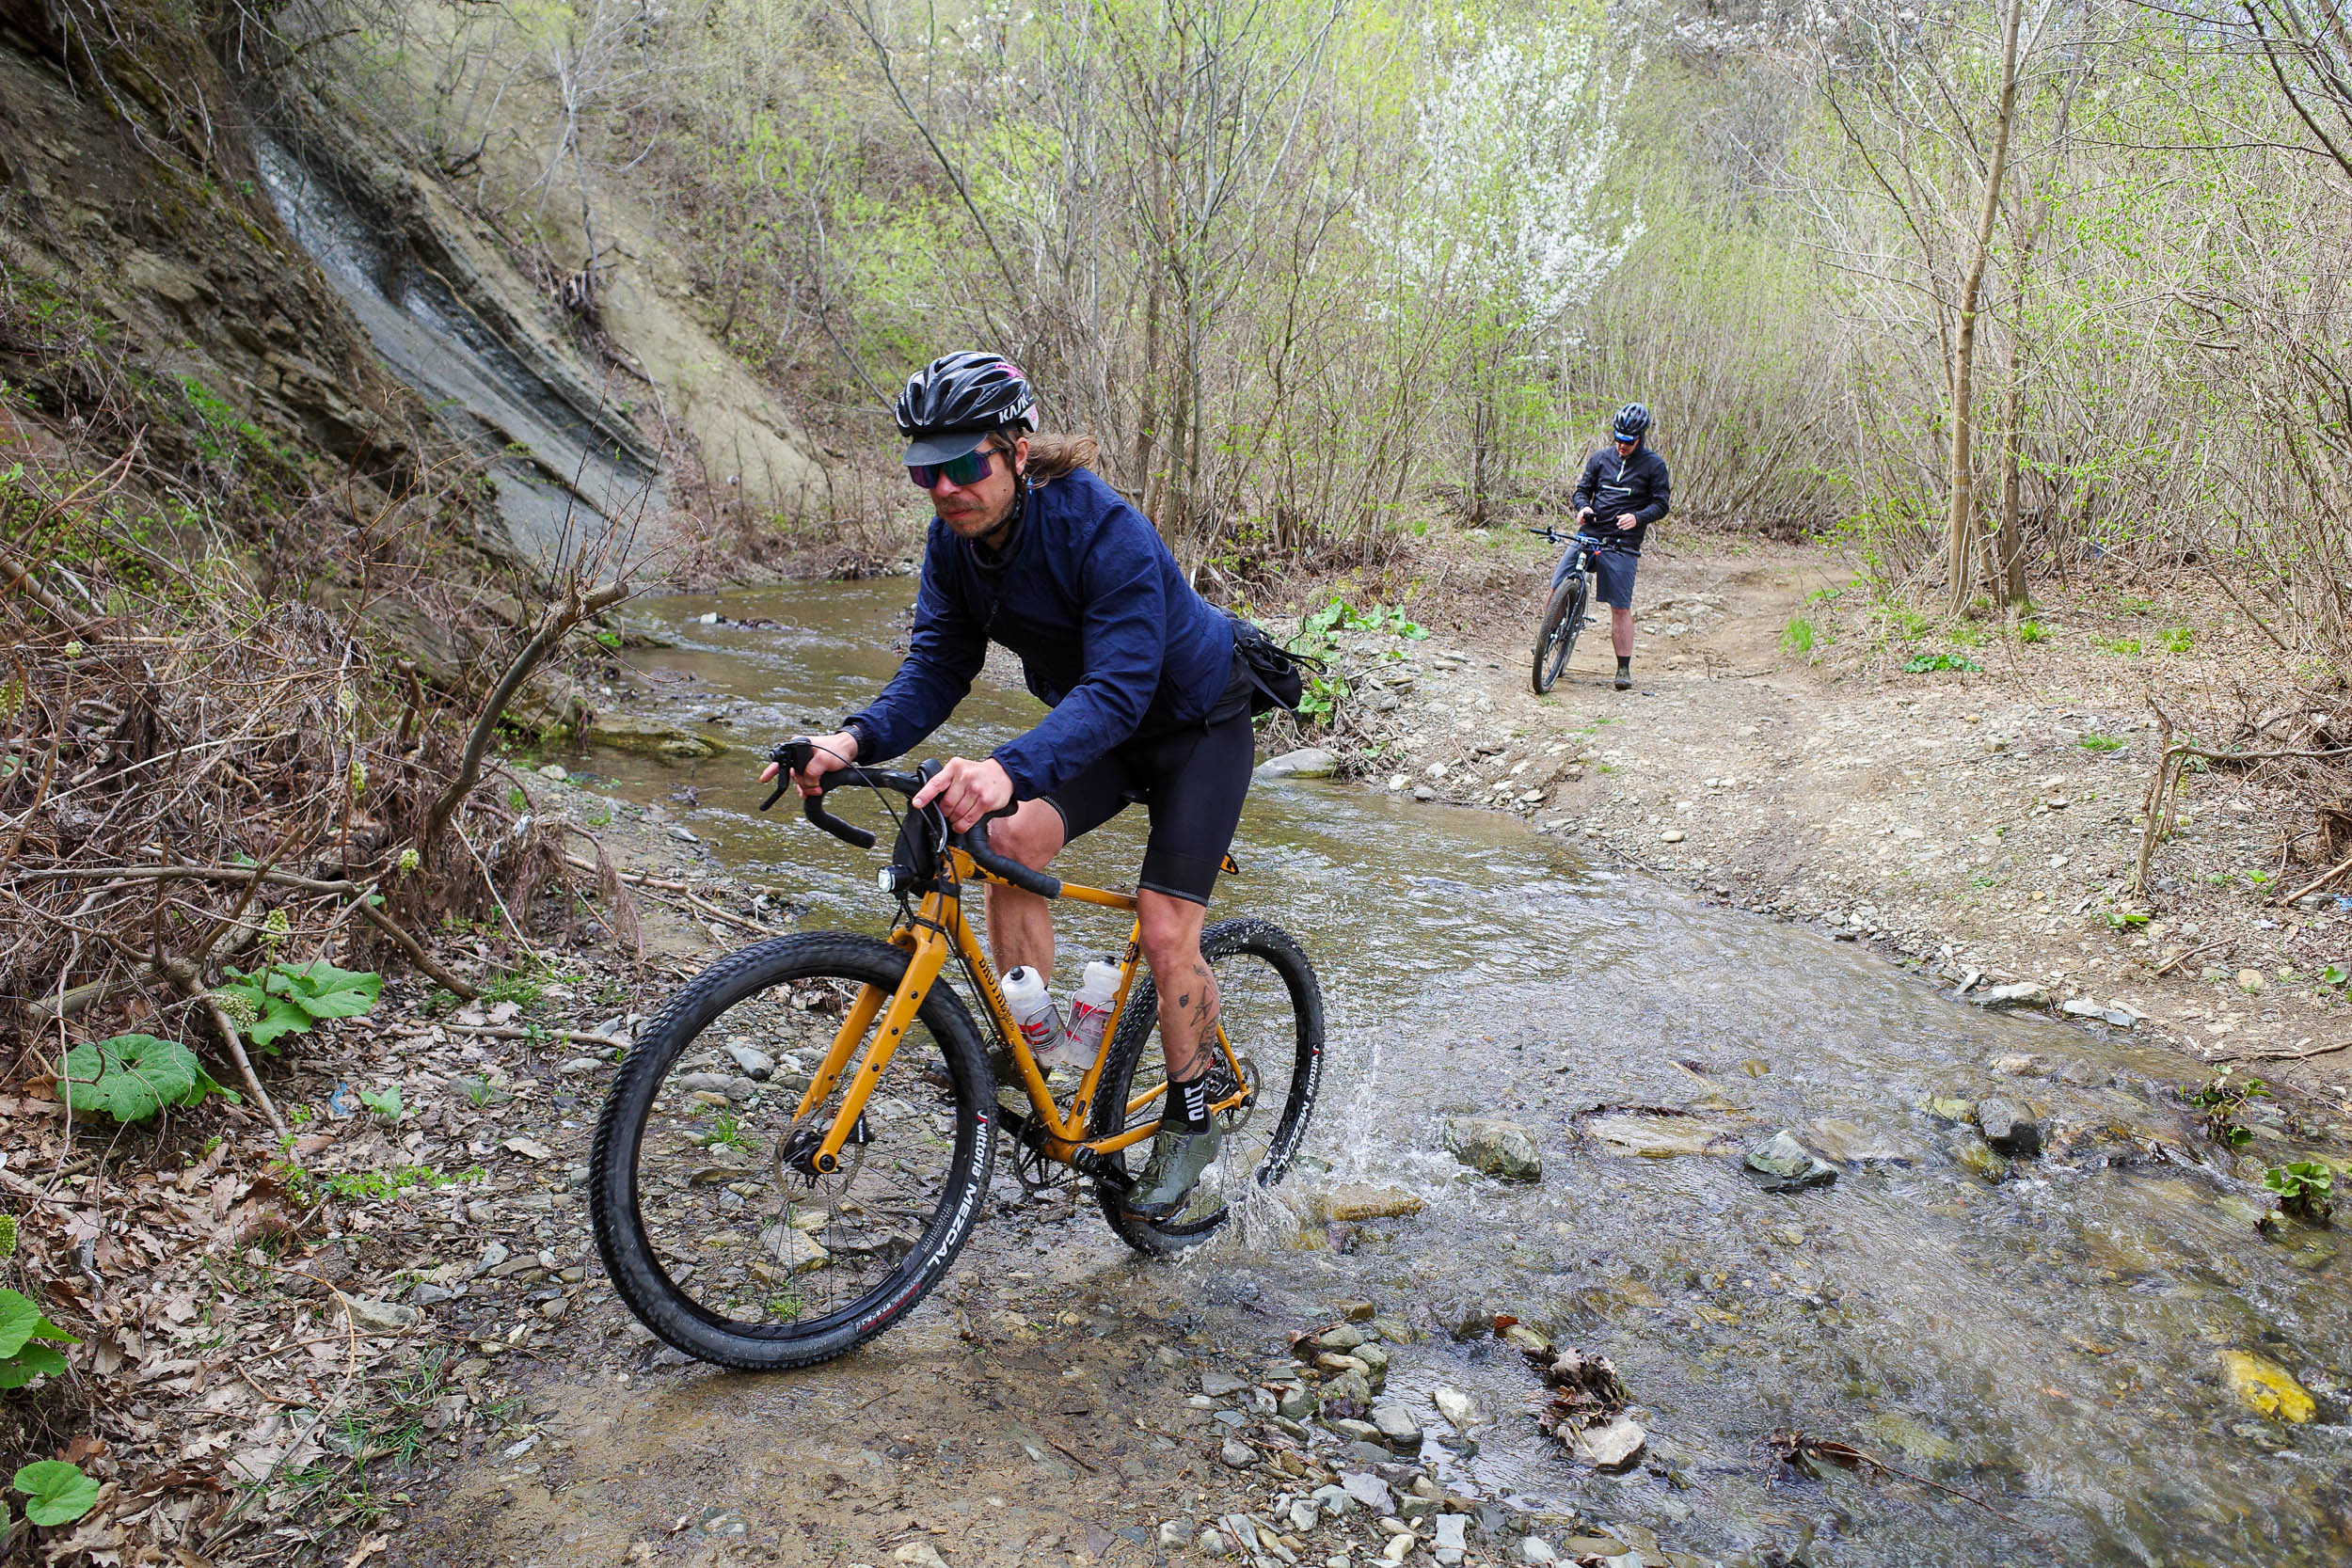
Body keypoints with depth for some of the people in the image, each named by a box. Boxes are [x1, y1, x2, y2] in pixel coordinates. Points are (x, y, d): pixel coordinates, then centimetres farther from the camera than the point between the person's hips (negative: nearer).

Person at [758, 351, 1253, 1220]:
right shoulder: (955, 541, -13)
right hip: (1092, 723, 6)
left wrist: (1011, 767, -59)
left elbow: (1118, 688, -42)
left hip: (1196, 723, -6)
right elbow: (935, 669, -12)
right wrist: (856, 741, -33)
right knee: (1012, 838, -18)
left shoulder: (1104, 531, -34)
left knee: (1165, 931, -12)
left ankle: (1189, 1121, 12)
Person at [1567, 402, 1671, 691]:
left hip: (1623, 544, -3)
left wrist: (1637, 518, -19)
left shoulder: (1653, 465, 2)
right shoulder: (1600, 458, 11)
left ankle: (1624, 668, 7)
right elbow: (1582, 490, 14)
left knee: (1621, 608, -3)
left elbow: (1661, 504, 1)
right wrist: (1583, 507, -9)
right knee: (1558, 588, -9)